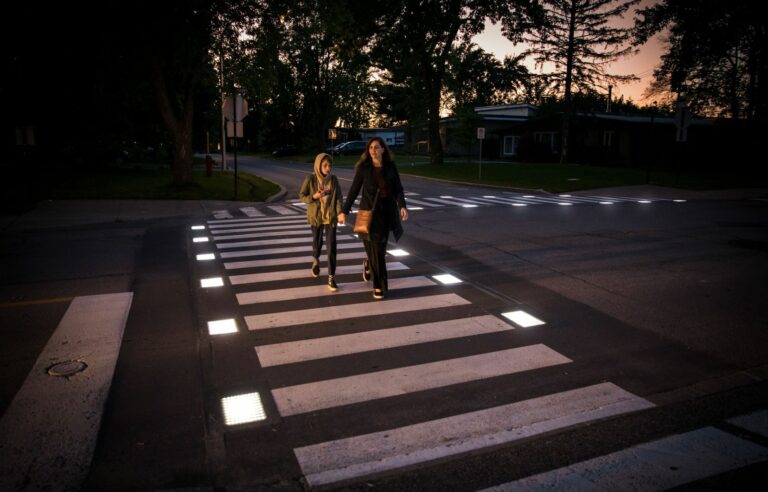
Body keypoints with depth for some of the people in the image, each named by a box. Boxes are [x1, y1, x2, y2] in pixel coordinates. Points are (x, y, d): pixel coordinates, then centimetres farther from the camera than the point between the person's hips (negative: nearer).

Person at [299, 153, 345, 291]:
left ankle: (331, 278, 0)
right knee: (317, 242, 17)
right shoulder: (310, 179, -8)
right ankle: (316, 260, 51)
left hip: (331, 217, 0)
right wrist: (313, 197, -20)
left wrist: (340, 212, -21)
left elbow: (339, 197, -6)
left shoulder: (334, 179, -3)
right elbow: (301, 195, -1)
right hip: (316, 216, 0)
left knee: (331, 247, -6)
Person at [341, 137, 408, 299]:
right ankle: (379, 286, 5)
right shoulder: (364, 168, -4)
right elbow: (354, 190, -1)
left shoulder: (391, 167, 1)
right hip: (369, 212, -3)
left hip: (387, 211, 3)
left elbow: (398, 189, -2)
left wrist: (402, 206, -18)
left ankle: (368, 265, 44)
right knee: (375, 248, -6)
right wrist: (344, 211, -2)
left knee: (381, 246, 10)